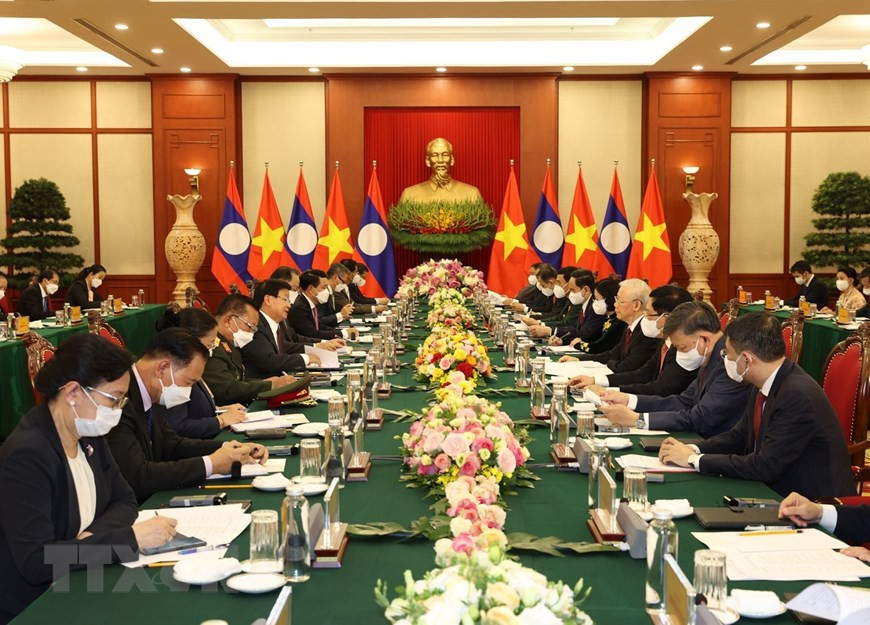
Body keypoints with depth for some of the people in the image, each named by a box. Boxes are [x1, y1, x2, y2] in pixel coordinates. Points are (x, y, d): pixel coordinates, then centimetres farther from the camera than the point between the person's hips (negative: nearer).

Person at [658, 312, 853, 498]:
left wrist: (694, 460, -17)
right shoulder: (763, 386, 2)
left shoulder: (799, 396, -25)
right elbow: (739, 436, 14)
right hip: (777, 492, 8)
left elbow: (766, 466, -25)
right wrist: (692, 450, -4)